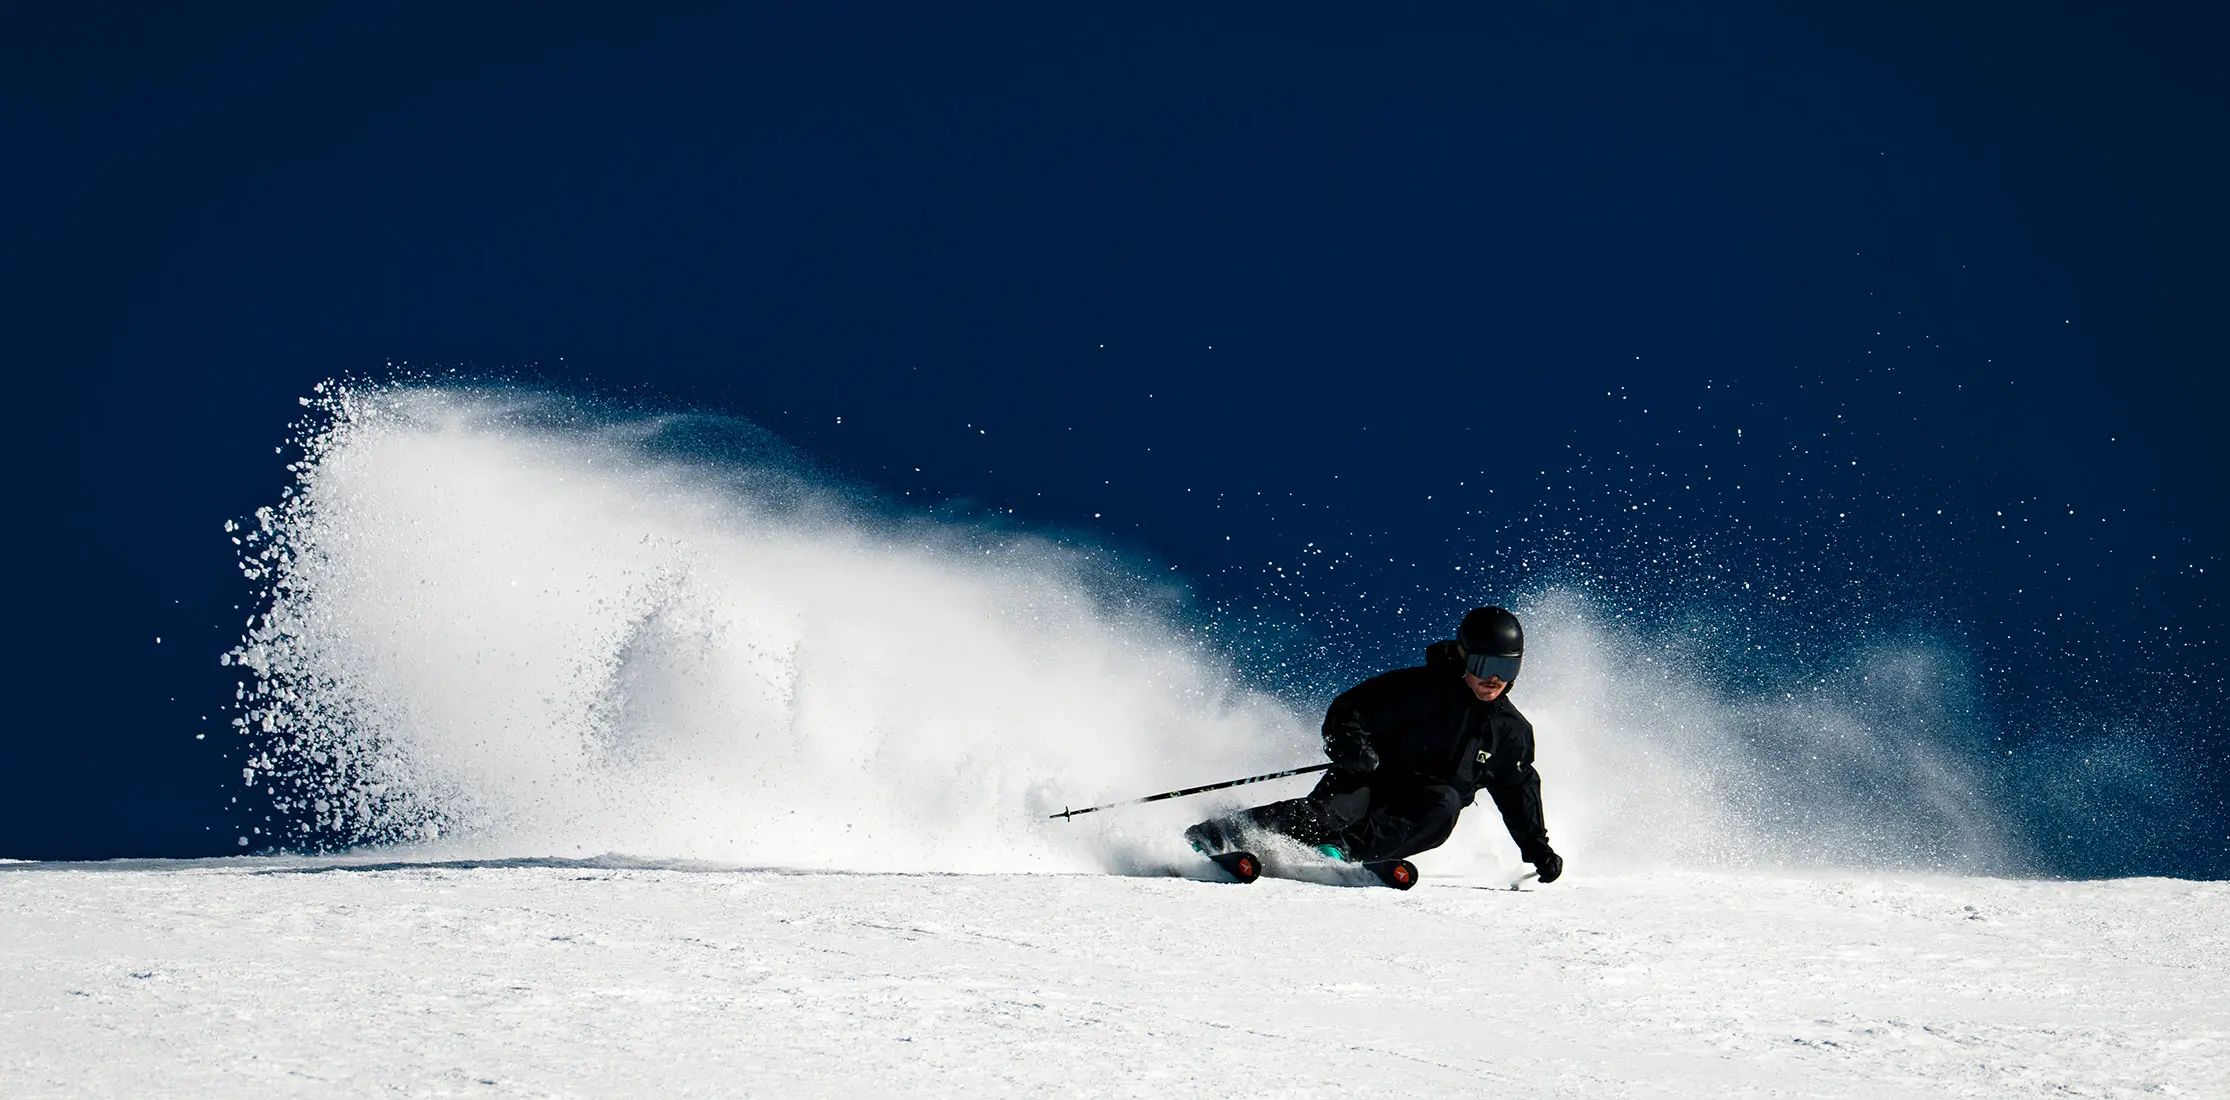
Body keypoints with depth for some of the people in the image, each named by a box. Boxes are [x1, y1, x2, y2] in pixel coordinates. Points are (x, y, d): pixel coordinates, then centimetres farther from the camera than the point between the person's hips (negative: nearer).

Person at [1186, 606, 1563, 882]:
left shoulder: (1511, 731, 5)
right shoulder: (1418, 689, -8)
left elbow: (1520, 793, 19)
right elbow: (1345, 711, -8)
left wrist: (1537, 848, 13)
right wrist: (1350, 746, -28)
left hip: (1418, 816, 4)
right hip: (1370, 783, -4)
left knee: (1445, 802, -32)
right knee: (1325, 811, -36)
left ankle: (1345, 848, -42)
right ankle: (1211, 837, -44)